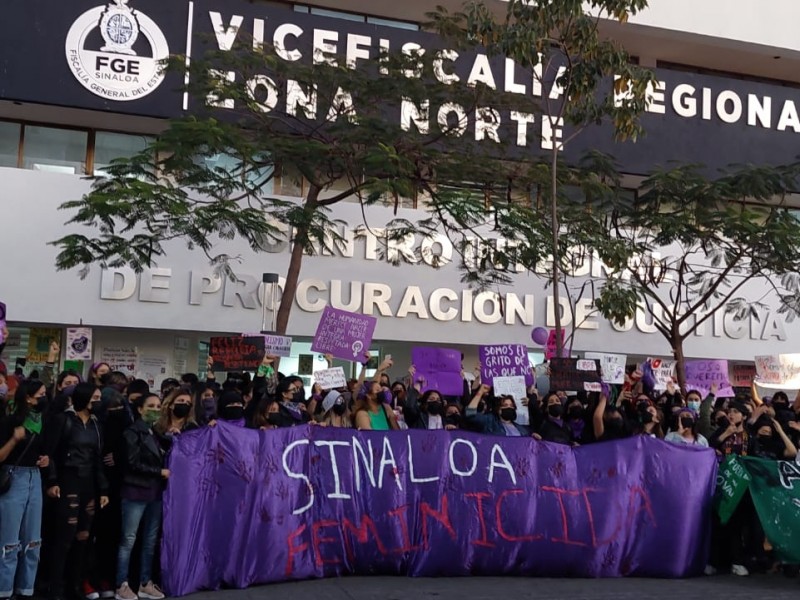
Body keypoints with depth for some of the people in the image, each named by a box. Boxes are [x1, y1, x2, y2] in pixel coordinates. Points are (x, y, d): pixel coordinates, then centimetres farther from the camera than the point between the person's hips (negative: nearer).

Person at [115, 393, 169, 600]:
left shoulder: (158, 433, 13)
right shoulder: (133, 432, -5)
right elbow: (133, 463, -13)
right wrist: (159, 472, -11)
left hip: (155, 492, 6)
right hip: (136, 492, -6)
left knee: (151, 540, 9)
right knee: (129, 540, -1)